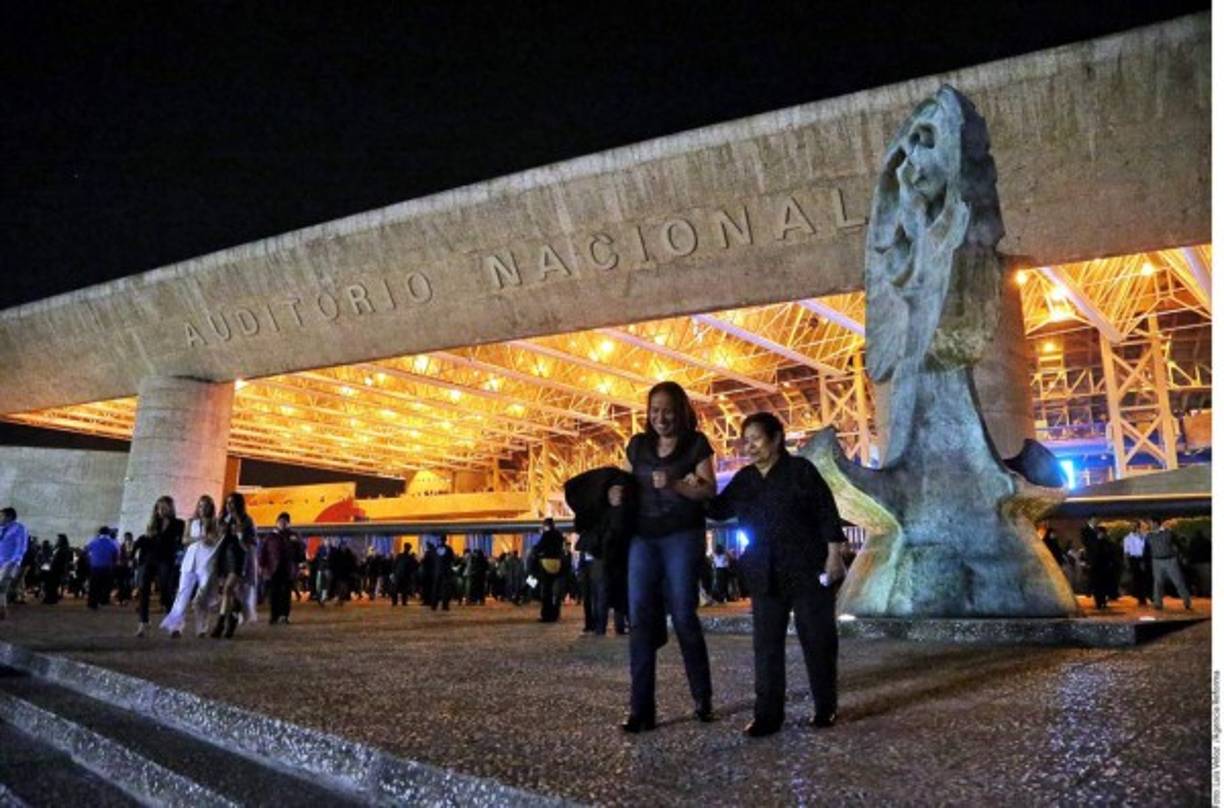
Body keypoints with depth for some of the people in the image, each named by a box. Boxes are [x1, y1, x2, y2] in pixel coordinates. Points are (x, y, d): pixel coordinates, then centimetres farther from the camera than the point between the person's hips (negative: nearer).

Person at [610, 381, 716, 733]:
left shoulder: (695, 443, 0)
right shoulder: (638, 444, 12)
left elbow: (709, 490, -6)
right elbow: (628, 482, 20)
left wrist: (675, 484, -23)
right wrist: (618, 492, -3)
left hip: (683, 537, -3)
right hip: (642, 537, 4)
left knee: (683, 616, -1)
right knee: (640, 619, -4)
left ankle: (703, 699, 18)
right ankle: (641, 709, -2)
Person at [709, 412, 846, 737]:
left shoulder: (800, 470, -6)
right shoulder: (744, 479, 9)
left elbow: (827, 512, -7)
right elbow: (718, 509, 15)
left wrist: (833, 555, -13)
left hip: (808, 570, -5)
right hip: (766, 576, 5)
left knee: (817, 639, 4)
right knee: (766, 645, 3)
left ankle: (826, 708, 19)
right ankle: (767, 714, 7)